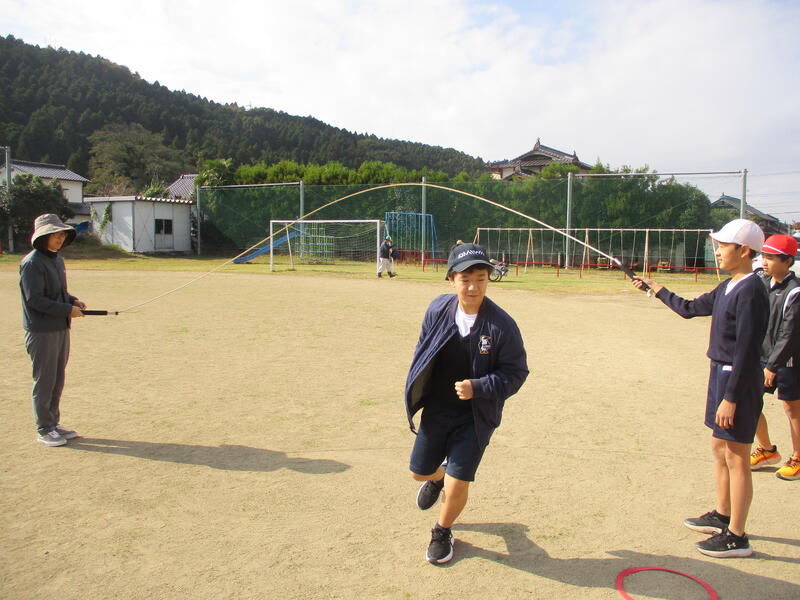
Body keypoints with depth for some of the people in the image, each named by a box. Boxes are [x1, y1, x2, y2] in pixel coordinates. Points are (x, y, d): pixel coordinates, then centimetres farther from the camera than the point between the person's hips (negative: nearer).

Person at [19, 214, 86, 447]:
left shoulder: (57, 259, 12)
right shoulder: (32, 263, -13)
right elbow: (34, 299, -18)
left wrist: (73, 300, 1)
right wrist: (67, 309, -18)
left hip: (61, 328, 8)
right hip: (41, 331, -8)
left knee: (58, 379, 14)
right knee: (44, 380, 1)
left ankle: (54, 423, 25)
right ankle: (44, 430, 12)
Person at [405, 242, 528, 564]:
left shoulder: (501, 325, -21)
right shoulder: (438, 310, -10)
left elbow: (516, 372, -13)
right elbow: (422, 352, 6)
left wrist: (478, 388, -26)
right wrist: (415, 394, 7)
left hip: (475, 416, -3)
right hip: (436, 409, 4)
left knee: (457, 485, -3)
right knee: (419, 471, 16)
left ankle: (442, 532, 30)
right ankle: (438, 477, 56)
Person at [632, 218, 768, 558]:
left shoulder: (750, 291, -19)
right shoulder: (727, 288, 10)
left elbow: (746, 351, -22)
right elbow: (689, 309, 25)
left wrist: (730, 397, -23)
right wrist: (654, 288, 33)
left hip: (738, 382, -10)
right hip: (720, 375, 10)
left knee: (736, 457, -1)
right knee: (719, 449, 19)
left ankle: (736, 537, 11)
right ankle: (722, 516, 35)